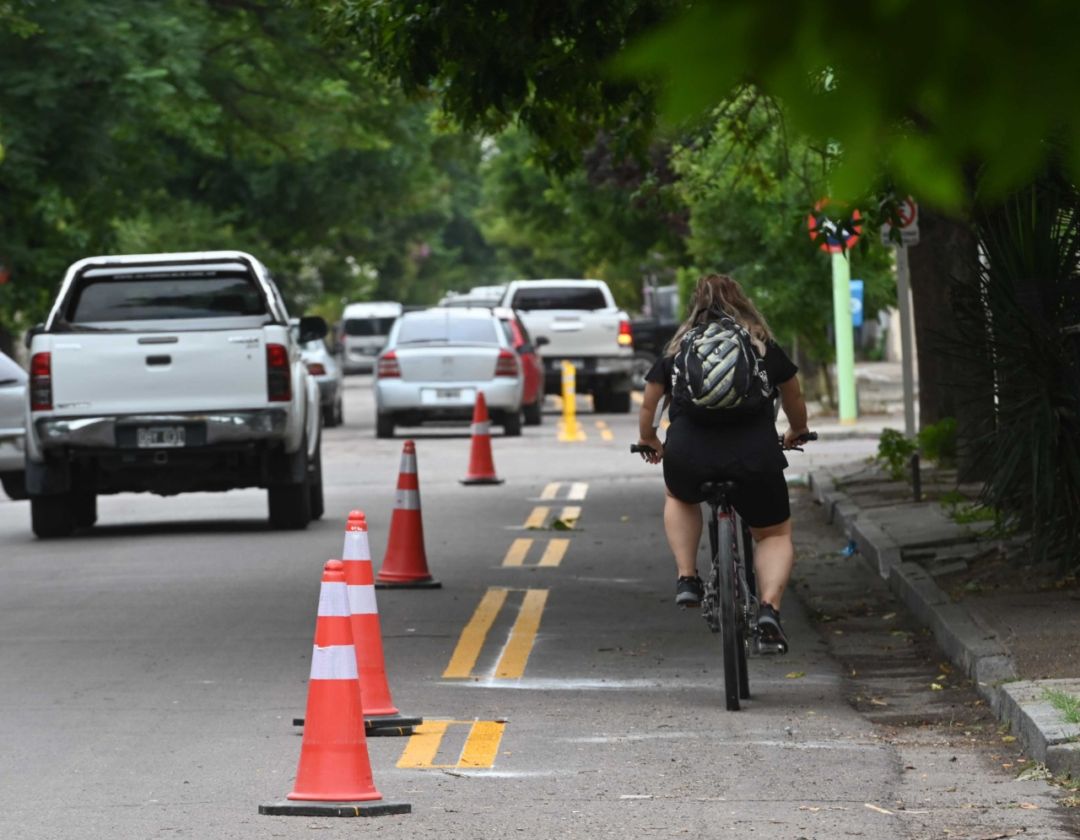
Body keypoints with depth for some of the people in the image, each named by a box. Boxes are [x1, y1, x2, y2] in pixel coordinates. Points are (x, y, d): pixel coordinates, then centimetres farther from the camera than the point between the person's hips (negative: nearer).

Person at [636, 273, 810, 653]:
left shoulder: (676, 350, 18)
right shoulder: (765, 347, 18)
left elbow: (647, 408, 26)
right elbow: (795, 402, 31)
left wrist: (650, 443, 46)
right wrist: (796, 433, 52)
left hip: (688, 454, 1)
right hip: (754, 456, -1)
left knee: (680, 499, 35)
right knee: (775, 534, 18)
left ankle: (686, 578, 17)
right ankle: (769, 607, -8)